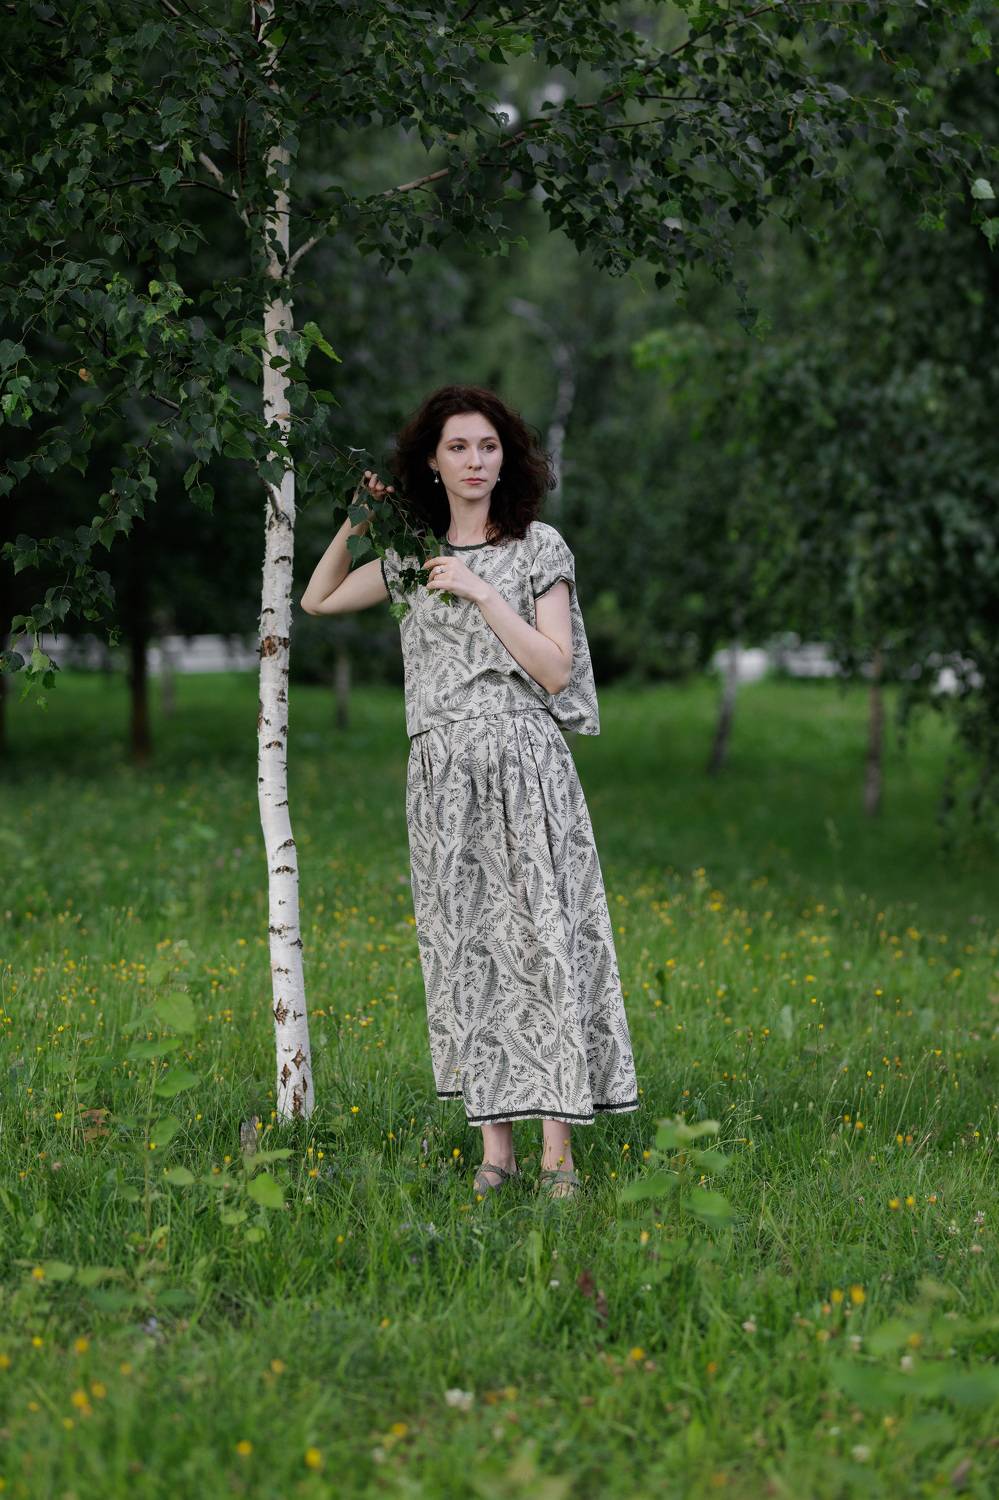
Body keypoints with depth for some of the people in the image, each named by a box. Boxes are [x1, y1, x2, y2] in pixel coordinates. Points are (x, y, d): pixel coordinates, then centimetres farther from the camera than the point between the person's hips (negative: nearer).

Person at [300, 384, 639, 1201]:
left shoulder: (539, 546, 2)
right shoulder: (414, 555, 14)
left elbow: (554, 670, -5)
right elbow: (318, 600, 23)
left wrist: (481, 592, -11)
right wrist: (356, 521, 11)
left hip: (524, 771, -4)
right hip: (442, 775, 4)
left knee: (540, 943, -8)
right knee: (465, 951, 2)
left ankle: (559, 1155, -6)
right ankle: (495, 1148, 6)